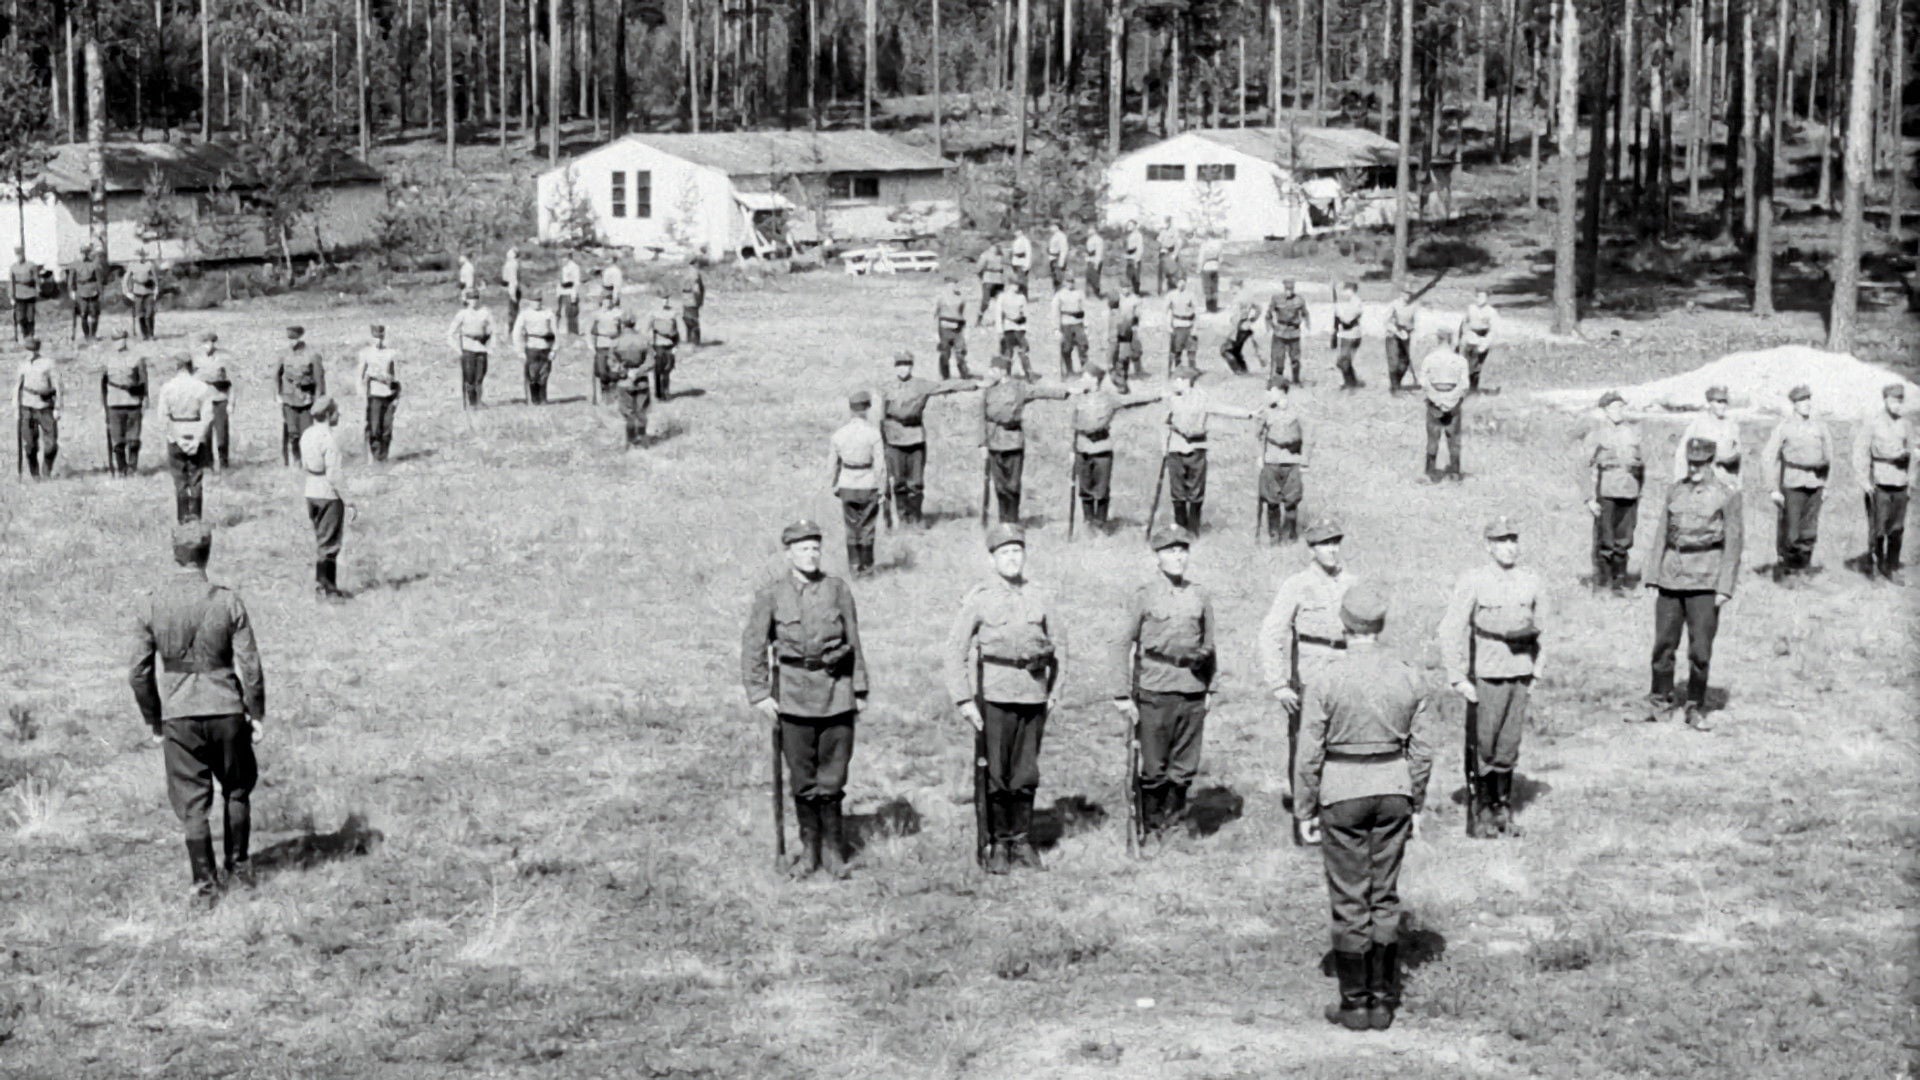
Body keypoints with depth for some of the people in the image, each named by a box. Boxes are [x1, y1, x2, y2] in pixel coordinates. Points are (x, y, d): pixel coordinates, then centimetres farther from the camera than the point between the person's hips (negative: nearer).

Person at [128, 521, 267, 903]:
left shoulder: (150, 606, -6)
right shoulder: (228, 601, -9)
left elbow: (138, 673, -3)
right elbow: (250, 666, -7)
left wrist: (152, 717, 11)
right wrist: (257, 714, 5)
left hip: (179, 716, 0)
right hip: (227, 710, 0)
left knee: (192, 803, 8)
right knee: (236, 790, 20)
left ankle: (204, 883, 10)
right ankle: (239, 868, 27)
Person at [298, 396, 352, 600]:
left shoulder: (307, 435, 4)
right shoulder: (328, 440, -21)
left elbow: (304, 466, 12)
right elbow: (334, 475, -22)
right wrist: (347, 500, -16)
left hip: (311, 492, 8)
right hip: (329, 495, -8)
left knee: (321, 539, 18)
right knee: (329, 543, 1)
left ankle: (321, 585, 25)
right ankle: (326, 588, 6)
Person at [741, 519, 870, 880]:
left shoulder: (838, 589, 4)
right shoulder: (770, 594, 0)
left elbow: (853, 641, 9)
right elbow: (753, 645, 1)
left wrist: (859, 690, 9)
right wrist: (759, 694, -5)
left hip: (836, 691, 1)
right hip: (793, 692, -1)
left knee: (832, 777, 1)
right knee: (802, 779, 5)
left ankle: (833, 849, 15)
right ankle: (809, 850, 18)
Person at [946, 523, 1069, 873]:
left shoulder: (1042, 597, 6)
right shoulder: (979, 598, -3)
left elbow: (1059, 644, 15)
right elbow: (955, 649, -4)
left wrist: (1056, 690, 10)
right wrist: (963, 699, -8)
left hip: (1034, 693, 3)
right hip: (995, 695, -3)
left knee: (1026, 774, 7)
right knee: (996, 774, 0)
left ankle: (1021, 841, 18)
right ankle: (998, 844, 10)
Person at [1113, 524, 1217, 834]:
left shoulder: (1201, 596, 8)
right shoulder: (1143, 596, -2)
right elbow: (1123, 645, -3)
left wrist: (1209, 688, 15)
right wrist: (1122, 695, -7)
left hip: (1192, 692, 3)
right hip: (1154, 692, -3)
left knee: (1185, 767, 6)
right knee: (1152, 767, 0)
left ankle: (1172, 823, 22)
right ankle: (1149, 829, 14)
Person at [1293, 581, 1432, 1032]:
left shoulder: (1326, 681, -13)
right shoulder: (1409, 677, -2)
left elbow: (1309, 754, -9)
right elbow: (1422, 749, 4)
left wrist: (1305, 810, 1)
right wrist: (1416, 804, 14)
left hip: (1341, 794, -3)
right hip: (1393, 790, 3)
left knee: (1350, 901, 5)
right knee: (1385, 897, 11)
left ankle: (1355, 1004, 9)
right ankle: (1383, 1003, 15)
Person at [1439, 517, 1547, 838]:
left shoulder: (1531, 581, 4)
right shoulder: (1473, 582, -9)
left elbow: (1540, 626, 17)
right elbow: (1450, 630, -9)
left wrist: (1535, 670, 14)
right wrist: (1457, 678, -12)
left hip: (1520, 672, 4)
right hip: (1485, 675, -3)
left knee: (1509, 745, 8)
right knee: (1482, 746, 1)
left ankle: (1504, 808, 19)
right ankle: (1482, 811, 13)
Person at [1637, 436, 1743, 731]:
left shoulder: (1727, 494, -3)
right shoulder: (1675, 490, 9)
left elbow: (1734, 541, -4)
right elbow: (1662, 533, 12)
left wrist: (1725, 587, -9)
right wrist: (1654, 577, 7)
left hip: (1705, 580, -4)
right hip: (1671, 575, 4)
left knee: (1700, 649, -3)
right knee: (1663, 643, 6)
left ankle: (1696, 710, 10)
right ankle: (1660, 704, 17)